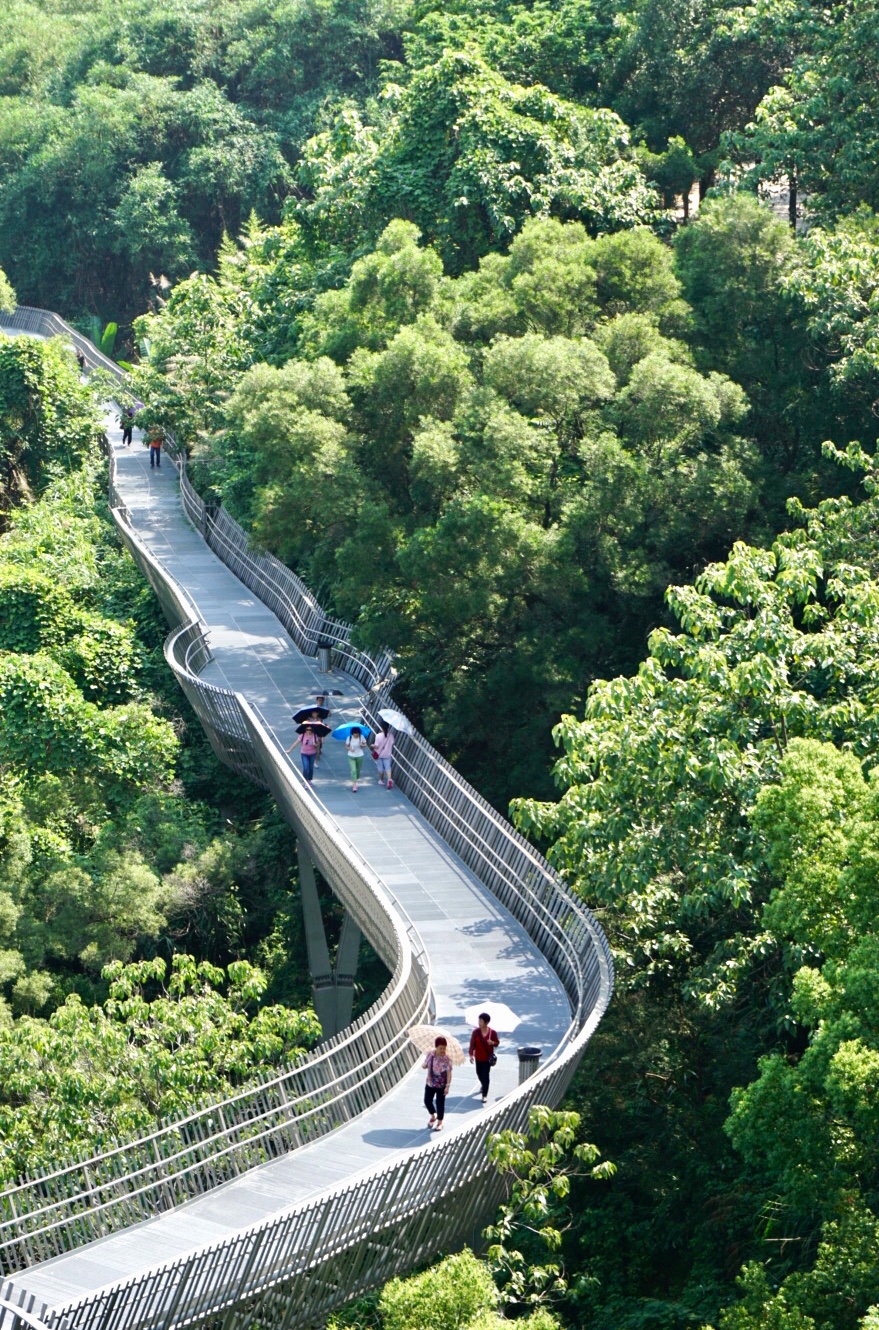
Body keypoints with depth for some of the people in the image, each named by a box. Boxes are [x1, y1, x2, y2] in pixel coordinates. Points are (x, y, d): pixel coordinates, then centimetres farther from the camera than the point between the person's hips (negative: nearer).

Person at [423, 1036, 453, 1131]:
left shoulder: (447, 1059, -19)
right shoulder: (430, 1055, -5)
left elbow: (449, 1073, -17)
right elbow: (424, 1065, 7)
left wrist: (448, 1086, -21)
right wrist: (423, 1064, -18)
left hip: (441, 1085, -5)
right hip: (430, 1083, 5)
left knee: (440, 1103, 4)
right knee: (427, 1101, 13)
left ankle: (439, 1122, 24)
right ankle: (433, 1116, 41)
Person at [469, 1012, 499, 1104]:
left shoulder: (492, 1032, -13)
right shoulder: (476, 1032, -11)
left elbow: (497, 1043, -1)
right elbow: (472, 1043, -8)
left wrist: (492, 1043, -24)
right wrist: (471, 1055, -16)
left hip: (488, 1057, -3)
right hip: (478, 1057, 3)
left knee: (485, 1075, -6)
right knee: (479, 1073, 21)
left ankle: (484, 1095, -1)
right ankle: (483, 1085, 53)